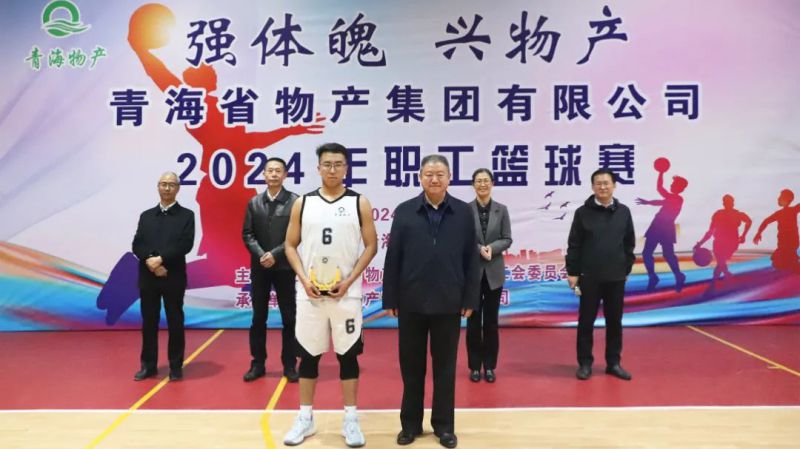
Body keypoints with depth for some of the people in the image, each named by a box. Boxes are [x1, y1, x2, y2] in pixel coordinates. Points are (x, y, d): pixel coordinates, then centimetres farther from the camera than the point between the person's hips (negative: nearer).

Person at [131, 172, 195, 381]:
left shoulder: (186, 215, 2)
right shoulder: (146, 215, 13)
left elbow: (185, 245, -10)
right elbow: (137, 245, 3)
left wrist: (161, 259, -16)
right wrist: (150, 261, -14)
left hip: (174, 277, -3)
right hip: (148, 277, 3)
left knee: (175, 323, 3)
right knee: (149, 323, 9)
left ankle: (176, 367, 13)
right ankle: (148, 365, 19)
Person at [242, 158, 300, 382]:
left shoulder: (294, 201, -4)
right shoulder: (254, 202, 8)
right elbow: (247, 234, 4)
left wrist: (275, 254, -16)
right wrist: (261, 255, -12)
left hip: (284, 267, -3)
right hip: (259, 267, 3)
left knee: (289, 318, 4)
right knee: (258, 317, 9)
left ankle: (289, 365, 14)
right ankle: (258, 364, 20)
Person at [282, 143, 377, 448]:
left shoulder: (359, 203, 1)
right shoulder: (303, 203, 5)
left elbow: (371, 246, 0)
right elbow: (291, 245, 7)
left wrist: (348, 280, -10)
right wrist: (304, 279, -6)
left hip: (346, 292, -1)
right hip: (309, 292, 2)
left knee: (347, 354, 5)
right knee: (308, 355, 9)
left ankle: (351, 420, 17)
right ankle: (305, 418, 22)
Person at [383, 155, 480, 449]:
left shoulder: (464, 212, 1)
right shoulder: (404, 211, 0)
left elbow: (471, 259, 2)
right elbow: (393, 258, 0)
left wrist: (470, 299, -1)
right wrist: (390, 299, -2)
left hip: (448, 303, 0)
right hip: (411, 303, 0)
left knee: (445, 367, 11)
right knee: (411, 366, 11)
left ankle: (444, 425, 25)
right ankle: (410, 423, 26)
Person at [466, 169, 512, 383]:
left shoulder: (501, 210, 3)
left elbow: (507, 239, 2)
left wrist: (492, 248, -16)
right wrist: (479, 249, -19)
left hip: (494, 272, 2)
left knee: (491, 321, 8)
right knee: (473, 320, 6)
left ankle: (489, 366, 19)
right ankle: (475, 366, 17)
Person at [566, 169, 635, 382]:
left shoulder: (623, 211, 4)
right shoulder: (583, 212, -3)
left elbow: (629, 243, 10)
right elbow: (573, 245, -2)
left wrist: (626, 268, 8)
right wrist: (572, 272, -5)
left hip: (616, 277, 2)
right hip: (589, 277, -2)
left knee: (615, 322, 10)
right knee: (586, 321, 5)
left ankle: (613, 363, 22)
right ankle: (585, 363, 15)